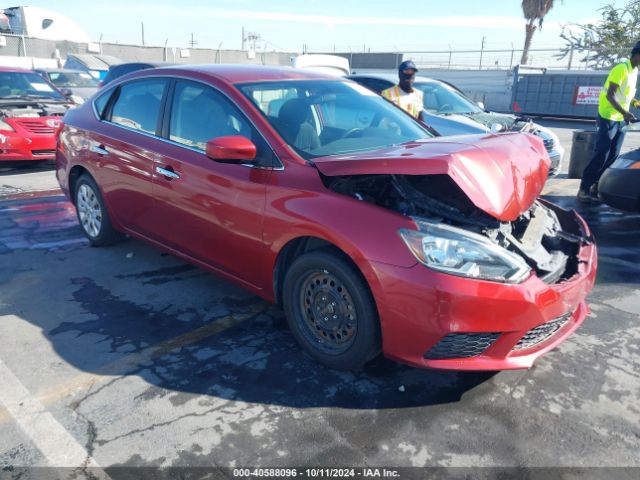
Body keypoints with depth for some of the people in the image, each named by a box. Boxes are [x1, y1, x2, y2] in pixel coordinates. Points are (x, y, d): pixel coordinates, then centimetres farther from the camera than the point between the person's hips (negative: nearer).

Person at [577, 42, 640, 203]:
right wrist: (624, 112, -29)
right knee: (601, 155, -14)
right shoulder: (621, 69, -13)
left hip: (621, 120, 9)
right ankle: (584, 190, -12)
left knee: (613, 156, 6)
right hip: (608, 117, -9)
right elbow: (610, 95, -20)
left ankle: (597, 188, 11)